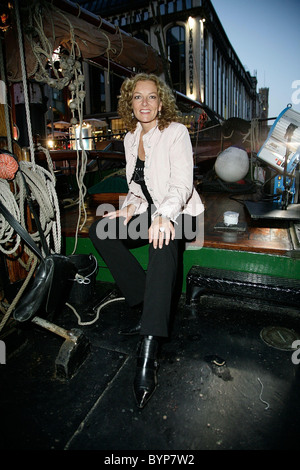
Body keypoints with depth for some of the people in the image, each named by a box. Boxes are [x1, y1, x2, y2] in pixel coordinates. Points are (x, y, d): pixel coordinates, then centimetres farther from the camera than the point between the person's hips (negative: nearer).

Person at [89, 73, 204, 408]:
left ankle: (148, 350, -42)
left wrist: (164, 216, -38)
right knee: (100, 231, -18)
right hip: (147, 213, 6)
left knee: (163, 241, -39)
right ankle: (147, 304, -17)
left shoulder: (176, 132, -7)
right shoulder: (130, 138, 12)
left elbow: (182, 183, -19)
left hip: (178, 212, -6)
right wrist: (131, 205, -7)